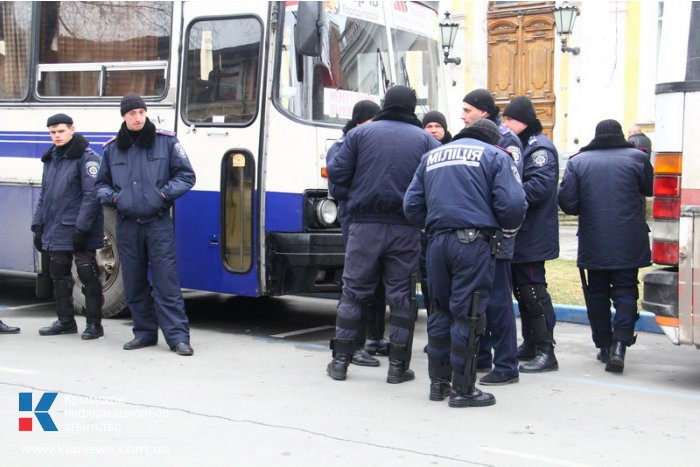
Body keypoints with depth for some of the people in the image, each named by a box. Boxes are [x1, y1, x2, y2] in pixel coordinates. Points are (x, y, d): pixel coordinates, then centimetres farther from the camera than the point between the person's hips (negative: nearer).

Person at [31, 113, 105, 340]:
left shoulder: (86, 157, -8)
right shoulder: (51, 159, 15)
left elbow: (91, 195, -14)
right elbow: (43, 195, 20)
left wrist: (81, 229, -19)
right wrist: (38, 226, 13)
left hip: (78, 232, -8)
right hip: (55, 232, 8)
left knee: (88, 275, -2)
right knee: (59, 275, 13)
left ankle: (94, 323, 5)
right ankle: (65, 321, 24)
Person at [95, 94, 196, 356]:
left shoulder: (166, 141, 2)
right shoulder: (112, 148, 10)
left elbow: (186, 176, 5)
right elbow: (101, 184, 20)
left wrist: (165, 192, -10)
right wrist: (111, 196, -1)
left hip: (158, 223, -3)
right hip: (127, 225, 4)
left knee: (166, 281, -8)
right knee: (134, 284, 9)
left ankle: (177, 336, -5)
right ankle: (145, 332, 22)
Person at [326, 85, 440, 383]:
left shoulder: (360, 133, 4)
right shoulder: (426, 140, 4)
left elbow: (336, 173, -2)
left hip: (364, 224, 0)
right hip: (406, 229, 0)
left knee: (354, 291, 10)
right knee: (401, 295, 8)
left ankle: (340, 361, 14)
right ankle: (398, 366, 11)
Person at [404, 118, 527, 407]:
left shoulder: (432, 156, 21)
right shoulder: (495, 156, 6)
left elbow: (412, 206, 14)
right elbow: (512, 204, -7)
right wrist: (508, 229, 11)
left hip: (437, 241, 5)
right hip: (475, 242, -5)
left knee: (441, 311, 14)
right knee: (468, 313, -1)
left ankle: (438, 382, 21)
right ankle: (463, 389, 3)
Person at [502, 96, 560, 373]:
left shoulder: (540, 147, -12)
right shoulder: (517, 145, 19)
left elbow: (540, 186, -25)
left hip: (532, 235, -10)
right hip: (516, 236, 10)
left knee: (533, 291, -8)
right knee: (522, 290, 16)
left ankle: (545, 351, -3)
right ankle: (530, 345, 26)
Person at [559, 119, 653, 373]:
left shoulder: (577, 161, 0)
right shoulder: (636, 158, -2)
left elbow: (567, 203, -6)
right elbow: (650, 190, 13)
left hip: (593, 245, 1)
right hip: (629, 245, -1)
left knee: (597, 292, 14)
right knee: (625, 291, 5)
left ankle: (604, 346, 19)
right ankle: (619, 344, -11)